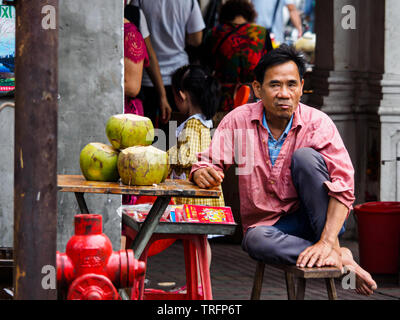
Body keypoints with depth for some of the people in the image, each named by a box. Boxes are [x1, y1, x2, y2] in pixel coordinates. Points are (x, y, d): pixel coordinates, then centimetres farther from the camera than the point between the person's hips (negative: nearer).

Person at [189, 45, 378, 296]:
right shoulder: (238, 121, -6)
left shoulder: (318, 123, -12)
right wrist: (203, 174, -30)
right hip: (268, 225, 1)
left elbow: (343, 186, -21)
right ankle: (341, 259, -24)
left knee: (306, 157, -26)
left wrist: (327, 242, -34)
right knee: (256, 240, -35)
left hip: (317, 219, -1)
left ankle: (331, 250, -26)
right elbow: (207, 163, -3)